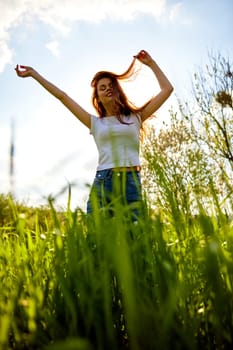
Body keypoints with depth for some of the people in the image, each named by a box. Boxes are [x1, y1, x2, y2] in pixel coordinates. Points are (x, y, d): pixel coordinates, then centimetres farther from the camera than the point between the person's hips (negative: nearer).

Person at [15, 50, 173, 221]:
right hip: (102, 183, 1)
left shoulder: (135, 118, 15)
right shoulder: (95, 123, 15)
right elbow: (62, 96, 18)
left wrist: (151, 63, 20)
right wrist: (34, 73, 22)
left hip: (131, 183, 0)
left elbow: (167, 89, 17)